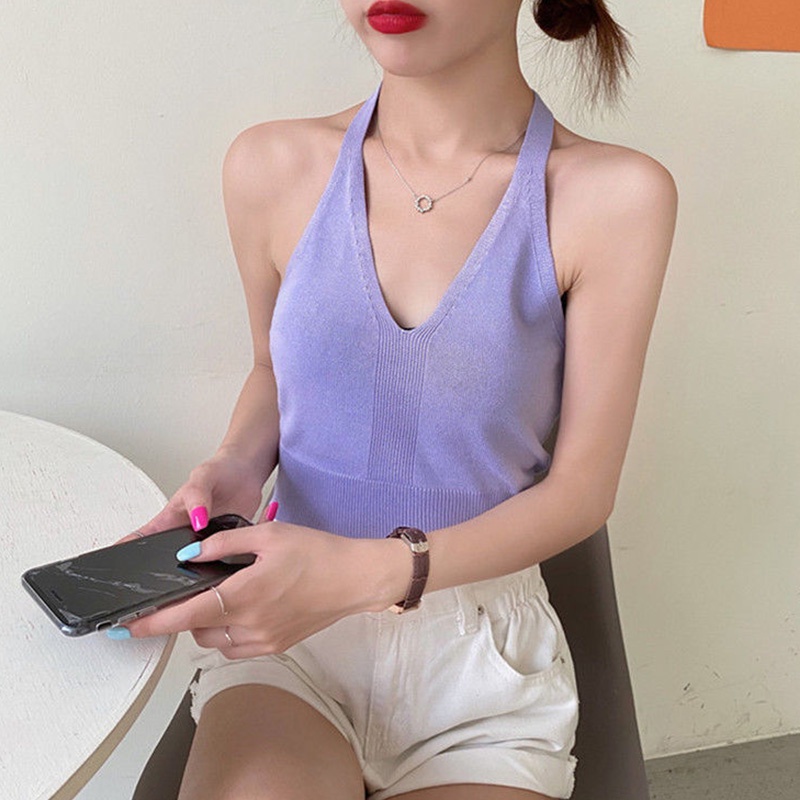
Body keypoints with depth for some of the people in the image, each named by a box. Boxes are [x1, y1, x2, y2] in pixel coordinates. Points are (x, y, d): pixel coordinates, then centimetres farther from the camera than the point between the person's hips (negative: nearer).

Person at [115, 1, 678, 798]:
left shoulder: (616, 196, -10)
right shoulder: (273, 166, -2)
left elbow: (582, 488, -6)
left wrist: (371, 571, -20)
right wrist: (235, 468, -7)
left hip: (480, 645, 0)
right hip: (285, 621, 1)